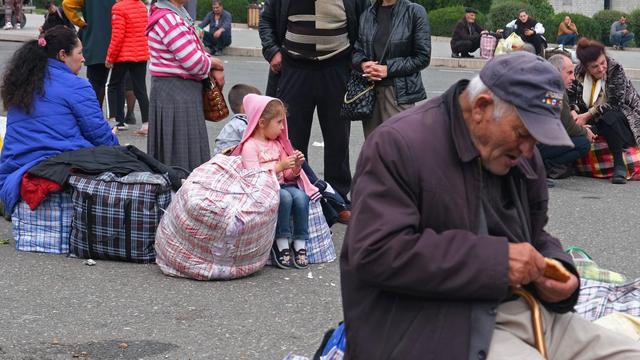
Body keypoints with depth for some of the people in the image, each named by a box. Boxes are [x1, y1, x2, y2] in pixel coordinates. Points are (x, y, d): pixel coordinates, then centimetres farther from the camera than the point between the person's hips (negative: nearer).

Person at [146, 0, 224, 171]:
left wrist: (215, 70, 0)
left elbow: (195, 49, 16)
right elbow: (194, 62, -22)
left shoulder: (177, 14, 10)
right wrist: (215, 63, -3)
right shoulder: (168, 19, -21)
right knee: (182, 149, -3)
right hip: (176, 93, -10)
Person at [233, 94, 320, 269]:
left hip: (281, 185, 7)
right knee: (284, 197, -34)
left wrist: (295, 167, -2)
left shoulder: (277, 143, 19)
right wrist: (280, 166, -21)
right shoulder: (250, 145, -7)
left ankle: (300, 244, -21)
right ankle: (281, 243, -23)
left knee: (300, 196, -23)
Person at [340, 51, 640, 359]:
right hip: (440, 327, -8)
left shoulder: (521, 156, 13)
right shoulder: (398, 145, -13)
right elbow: (375, 252, -23)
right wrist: (495, 260, -24)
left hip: (520, 308, 8)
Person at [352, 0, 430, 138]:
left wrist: (388, 69, -12)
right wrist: (363, 64, -7)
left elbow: (423, 57, -5)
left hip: (399, 93, -4)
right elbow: (356, 51, 17)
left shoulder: (415, 12, -2)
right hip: (370, 92, 5)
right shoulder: (367, 15, 12)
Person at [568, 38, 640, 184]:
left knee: (609, 118, -37)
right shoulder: (579, 72, -6)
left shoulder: (615, 69, -18)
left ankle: (619, 165, -32)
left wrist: (588, 115, -28)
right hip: (593, 121, 4)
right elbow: (571, 97, -5)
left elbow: (615, 104, -23)